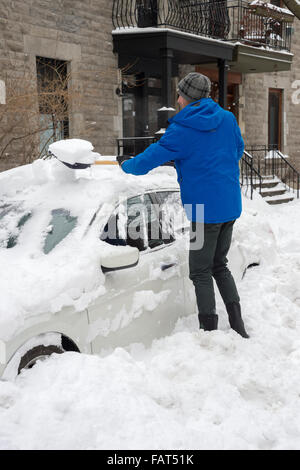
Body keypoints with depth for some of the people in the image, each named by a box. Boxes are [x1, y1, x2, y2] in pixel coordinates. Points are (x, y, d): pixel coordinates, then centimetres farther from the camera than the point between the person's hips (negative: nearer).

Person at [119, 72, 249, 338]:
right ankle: (238, 326, 17)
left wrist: (125, 166, 11)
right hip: (231, 206, 7)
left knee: (201, 272, 4)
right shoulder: (228, 119, 6)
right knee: (220, 265, 19)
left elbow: (150, 159, -8)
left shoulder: (182, 130, -12)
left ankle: (209, 330, 7)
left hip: (206, 209, -7)